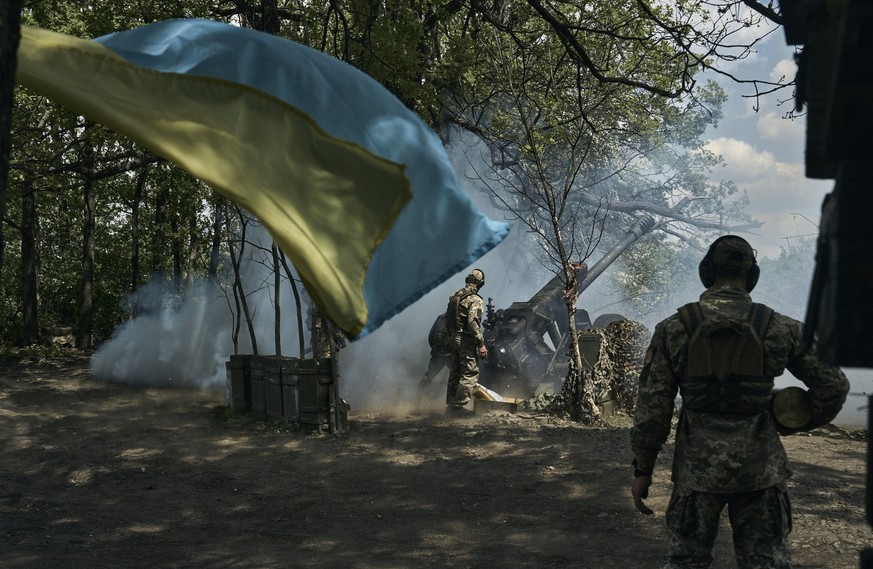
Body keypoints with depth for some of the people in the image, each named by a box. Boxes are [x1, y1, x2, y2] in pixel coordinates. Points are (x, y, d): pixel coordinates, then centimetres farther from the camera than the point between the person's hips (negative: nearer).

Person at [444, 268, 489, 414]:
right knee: (470, 374, -3)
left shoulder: (454, 297, 10)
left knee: (455, 373, 16)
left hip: (454, 338, 9)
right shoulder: (476, 300, -15)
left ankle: (450, 405, 22)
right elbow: (473, 323, -23)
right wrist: (481, 344, -20)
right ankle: (458, 406, -6)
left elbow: (447, 319, 14)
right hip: (467, 340, -8)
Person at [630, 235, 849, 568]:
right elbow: (833, 386, 2)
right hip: (761, 468, 0)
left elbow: (652, 408, -5)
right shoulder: (780, 329, -2)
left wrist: (642, 469, 4)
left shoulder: (673, 330, -4)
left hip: (698, 468, 0)